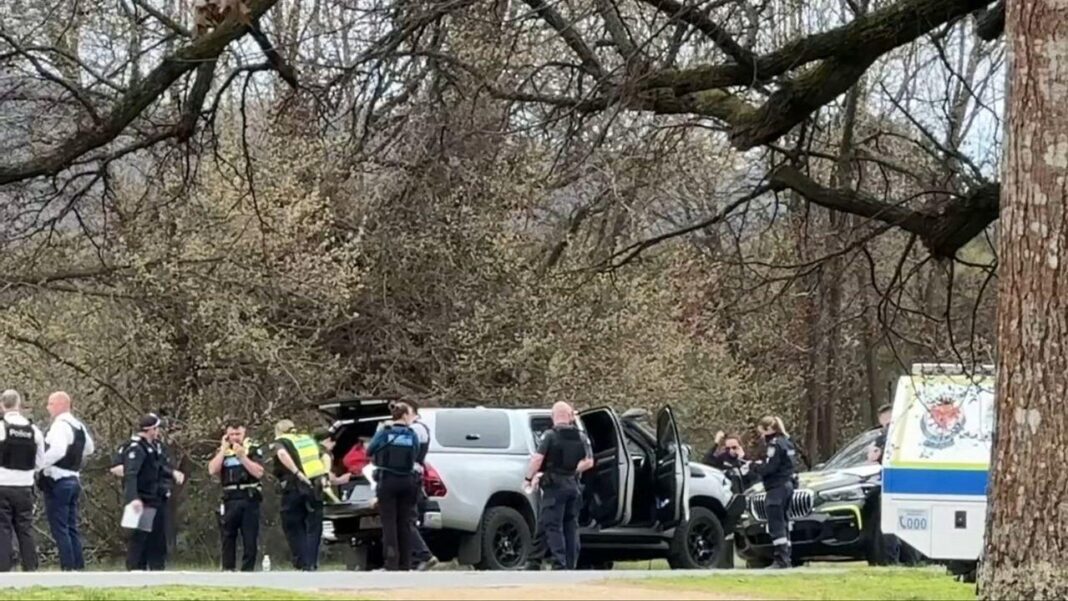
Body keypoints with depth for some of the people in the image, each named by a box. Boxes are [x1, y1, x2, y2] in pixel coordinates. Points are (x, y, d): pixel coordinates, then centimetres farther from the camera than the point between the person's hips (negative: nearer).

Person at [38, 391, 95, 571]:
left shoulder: (60, 425, -16)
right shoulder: (79, 426, 13)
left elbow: (57, 450, -31)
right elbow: (89, 448, 27)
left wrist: (41, 464, -21)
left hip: (57, 481, -9)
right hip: (74, 478, 9)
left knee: (59, 528, -6)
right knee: (72, 528, 13)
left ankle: (68, 567, -9)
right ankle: (79, 565, 13)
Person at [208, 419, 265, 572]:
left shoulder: (253, 449, 4)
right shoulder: (222, 452, 12)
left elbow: (258, 472, -8)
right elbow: (212, 470, -4)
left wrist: (242, 456, -13)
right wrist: (224, 449, -5)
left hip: (249, 498, -2)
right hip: (230, 500, 2)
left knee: (250, 538, -2)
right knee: (228, 536, 5)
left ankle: (248, 569, 5)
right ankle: (228, 569, 11)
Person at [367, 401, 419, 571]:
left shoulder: (384, 433, -2)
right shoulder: (412, 435, 0)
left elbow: (369, 451, 9)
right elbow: (416, 456, 1)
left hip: (387, 482, -2)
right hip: (407, 482, 2)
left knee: (389, 523, -2)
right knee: (404, 522, 9)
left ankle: (392, 563, -11)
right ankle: (405, 564, 10)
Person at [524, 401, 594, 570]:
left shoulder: (550, 436, -8)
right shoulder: (581, 438, 10)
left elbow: (537, 458, -17)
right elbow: (588, 462, 5)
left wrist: (529, 477, -7)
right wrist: (573, 471, 10)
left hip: (555, 486, -5)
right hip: (573, 486, 5)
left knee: (553, 526, -5)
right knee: (571, 526, 13)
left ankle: (559, 564, -15)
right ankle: (571, 564, 12)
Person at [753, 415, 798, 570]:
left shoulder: (775, 444, -13)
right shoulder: (786, 442, 17)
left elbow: (769, 468, -19)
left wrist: (757, 466, -2)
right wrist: (762, 465, 12)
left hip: (777, 488, -10)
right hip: (787, 486, 10)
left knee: (776, 526, -11)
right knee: (783, 524, 13)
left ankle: (781, 559, -16)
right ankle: (786, 558, 12)